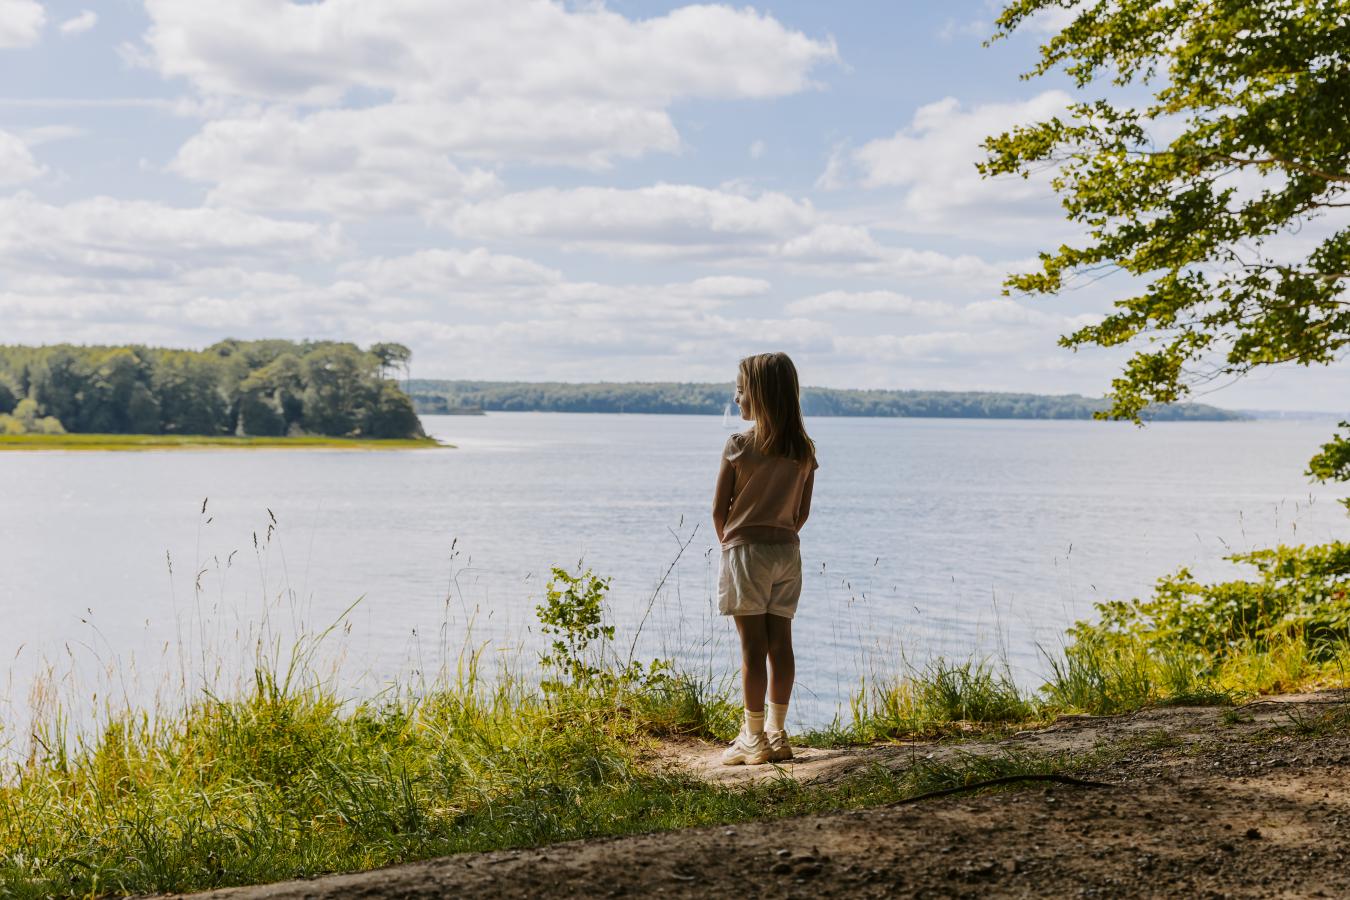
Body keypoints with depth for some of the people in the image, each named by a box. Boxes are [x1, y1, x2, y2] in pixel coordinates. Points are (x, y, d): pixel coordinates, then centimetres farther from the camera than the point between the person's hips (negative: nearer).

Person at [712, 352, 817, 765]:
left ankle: (755, 739, 3)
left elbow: (719, 509, -5)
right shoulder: (804, 451, 4)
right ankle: (777, 735, 15)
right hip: (787, 550, 5)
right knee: (781, 643, 9)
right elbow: (802, 512, 9)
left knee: (753, 645, -2)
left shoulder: (739, 445, -10)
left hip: (746, 549, -5)